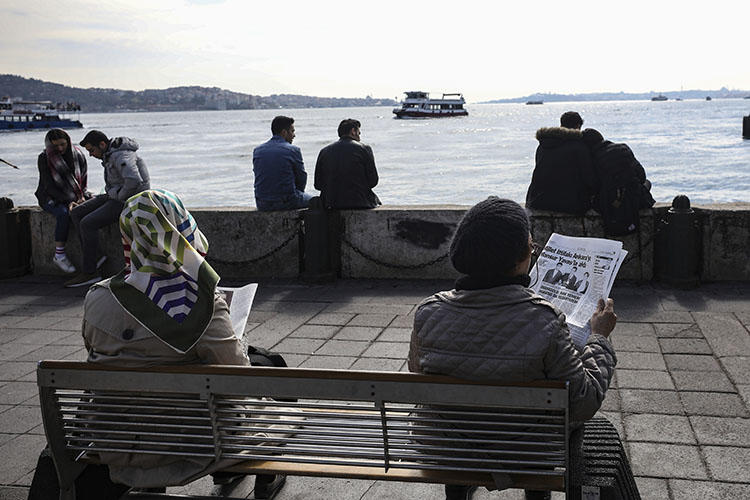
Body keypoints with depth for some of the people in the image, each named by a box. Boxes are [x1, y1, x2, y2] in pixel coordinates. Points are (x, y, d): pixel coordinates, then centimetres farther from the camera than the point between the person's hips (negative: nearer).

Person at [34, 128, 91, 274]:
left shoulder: (77, 155, 2)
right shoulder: (44, 158, -8)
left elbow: (83, 180, 7)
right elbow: (49, 187, -13)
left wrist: (82, 197, -12)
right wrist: (68, 202, -24)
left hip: (74, 195, 4)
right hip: (50, 198, -4)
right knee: (64, 213, -37)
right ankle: (59, 255, -28)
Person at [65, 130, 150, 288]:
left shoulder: (122, 156, -23)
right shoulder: (109, 153, 10)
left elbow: (134, 180, -39)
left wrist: (120, 196, -22)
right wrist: (110, 193, 14)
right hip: (115, 196, 11)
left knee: (88, 224, -20)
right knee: (76, 214, 3)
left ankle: (90, 272, -10)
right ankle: (94, 256, 1)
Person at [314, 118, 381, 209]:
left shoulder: (324, 151, 5)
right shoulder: (364, 149, -4)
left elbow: (317, 185, 4)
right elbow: (373, 181, -3)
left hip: (332, 204, 4)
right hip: (360, 202, -4)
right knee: (376, 199, 27)